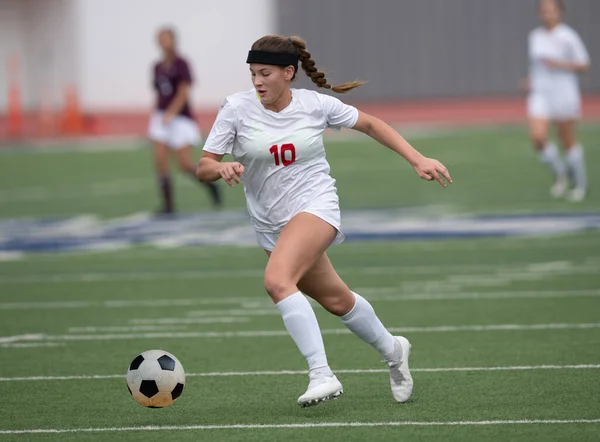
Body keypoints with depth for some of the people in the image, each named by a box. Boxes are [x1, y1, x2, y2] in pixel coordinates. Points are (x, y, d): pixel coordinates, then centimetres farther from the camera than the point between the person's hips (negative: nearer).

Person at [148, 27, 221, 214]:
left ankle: (211, 184, 21)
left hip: (181, 119, -5)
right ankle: (168, 204, -7)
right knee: (160, 160, -11)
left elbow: (183, 94, -15)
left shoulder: (180, 65, -8)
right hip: (161, 118, 5)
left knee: (185, 164, -8)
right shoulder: (157, 68, 10)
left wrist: (170, 114, -24)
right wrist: (156, 116, 15)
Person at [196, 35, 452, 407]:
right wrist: (221, 169, -29)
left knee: (277, 280, -30)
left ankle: (322, 375, -33)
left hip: (316, 205, -4)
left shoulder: (316, 104, -7)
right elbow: (203, 168, -5)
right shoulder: (237, 108, -6)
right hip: (270, 222, 4)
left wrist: (419, 160, 2)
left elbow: (371, 125, 8)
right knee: (335, 300, 15)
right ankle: (392, 351, 42)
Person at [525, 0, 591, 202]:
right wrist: (532, 80, 8)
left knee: (568, 142, 4)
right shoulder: (534, 36, 8)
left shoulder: (568, 37, -8)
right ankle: (560, 173, 9)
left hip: (564, 94, -4)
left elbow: (584, 65, -6)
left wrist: (559, 65, -19)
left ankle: (580, 183, 24)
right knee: (537, 137, -14)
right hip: (540, 94, 4)